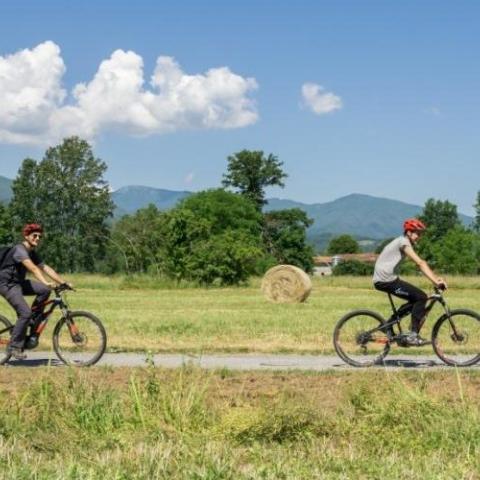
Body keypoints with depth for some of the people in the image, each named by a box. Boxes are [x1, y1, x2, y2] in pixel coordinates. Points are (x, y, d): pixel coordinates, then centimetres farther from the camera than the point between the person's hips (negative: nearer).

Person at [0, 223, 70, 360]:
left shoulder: (32, 253, 9)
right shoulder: (19, 249, -20)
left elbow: (46, 268, 3)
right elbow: (32, 268, -35)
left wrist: (63, 282, -6)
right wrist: (46, 282, -48)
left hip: (19, 283, 8)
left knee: (45, 290, -13)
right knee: (25, 313, -22)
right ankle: (14, 347, -12)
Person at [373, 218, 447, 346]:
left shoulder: (404, 242, 18)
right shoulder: (403, 242, -12)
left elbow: (421, 263, 15)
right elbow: (420, 263, -21)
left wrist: (436, 278, 5)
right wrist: (436, 281, -25)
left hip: (381, 280, 10)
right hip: (386, 280, -10)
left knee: (415, 299, 17)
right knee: (421, 297, -10)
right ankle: (413, 335, -10)